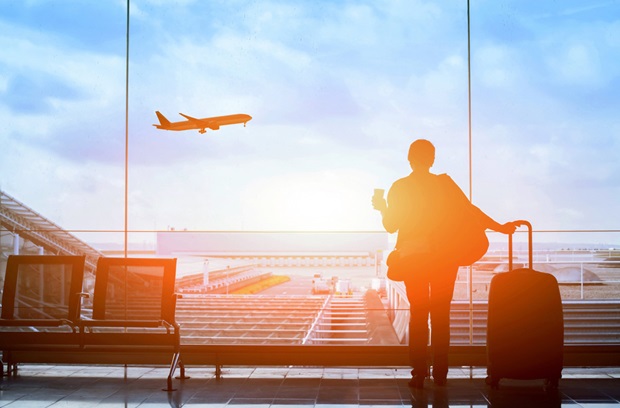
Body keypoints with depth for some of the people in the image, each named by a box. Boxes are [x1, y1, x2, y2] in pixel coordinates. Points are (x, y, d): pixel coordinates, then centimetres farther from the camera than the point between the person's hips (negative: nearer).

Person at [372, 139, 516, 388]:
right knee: (441, 314, 8)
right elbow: (471, 211, -7)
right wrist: (500, 228, 0)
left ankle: (419, 374, 2)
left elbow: (391, 226, -2)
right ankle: (440, 373, 8)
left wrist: (382, 209, 17)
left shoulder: (399, 188, -4)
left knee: (418, 314, 6)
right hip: (444, 259, 1)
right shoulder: (445, 184, -3)